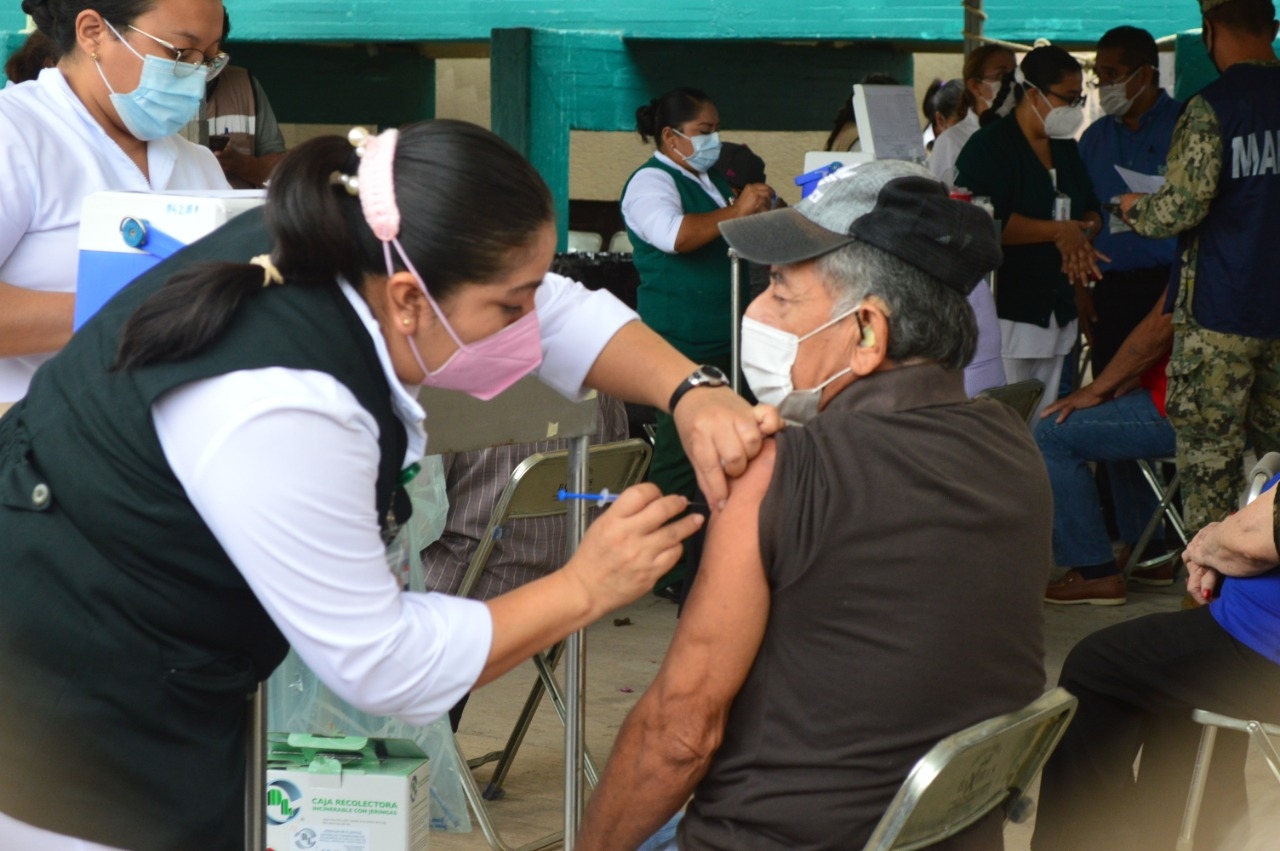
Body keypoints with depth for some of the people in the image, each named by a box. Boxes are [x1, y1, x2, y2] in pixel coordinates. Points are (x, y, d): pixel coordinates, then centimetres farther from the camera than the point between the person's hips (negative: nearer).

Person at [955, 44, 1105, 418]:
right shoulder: (988, 147, -9)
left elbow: (1091, 209, 21)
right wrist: (1059, 232, -16)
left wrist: (1080, 239, -3)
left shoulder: (1065, 149, 17)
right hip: (1008, 312, -8)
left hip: (1056, 310, 8)